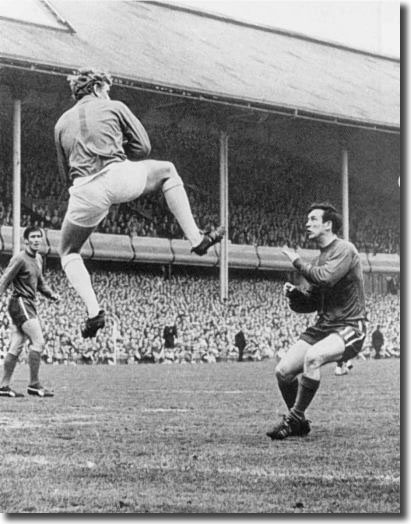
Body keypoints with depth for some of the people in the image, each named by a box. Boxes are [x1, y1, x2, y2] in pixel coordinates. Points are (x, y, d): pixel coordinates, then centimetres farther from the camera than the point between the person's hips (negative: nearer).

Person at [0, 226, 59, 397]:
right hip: (20, 303, -9)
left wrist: (51, 294, 10)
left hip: (29, 305, 9)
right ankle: (34, 384, -11)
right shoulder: (20, 259, -10)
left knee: (16, 348, 7)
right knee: (38, 342, -15)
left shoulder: (38, 259, 16)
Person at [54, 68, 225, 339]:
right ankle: (196, 238, 22)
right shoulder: (114, 107, 17)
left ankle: (94, 311, 1)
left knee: (68, 253, 22)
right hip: (118, 177, -1)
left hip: (85, 191, 2)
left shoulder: (62, 123, 24)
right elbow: (143, 147, 15)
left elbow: (66, 173, 29)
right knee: (167, 171, 29)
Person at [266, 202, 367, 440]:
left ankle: (295, 418, -23)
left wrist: (298, 262, -12)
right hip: (323, 327, 8)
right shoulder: (321, 258, 17)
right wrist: (294, 294, -1)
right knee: (283, 371, -4)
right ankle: (300, 424, 15)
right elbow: (310, 303, 20)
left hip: (349, 328, -8)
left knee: (312, 357, -35)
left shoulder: (344, 249, -8)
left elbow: (325, 278, -26)